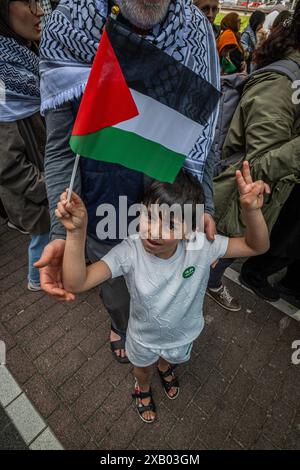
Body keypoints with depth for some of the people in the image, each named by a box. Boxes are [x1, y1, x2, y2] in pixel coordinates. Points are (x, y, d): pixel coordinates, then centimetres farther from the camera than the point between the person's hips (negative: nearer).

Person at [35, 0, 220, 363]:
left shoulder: (195, 31, -7)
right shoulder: (65, 29, -12)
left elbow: (202, 137, -4)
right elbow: (61, 148, -13)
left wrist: (204, 205, -15)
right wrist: (62, 232, -23)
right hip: (105, 214, -1)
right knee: (116, 290, 26)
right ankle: (120, 327, 66)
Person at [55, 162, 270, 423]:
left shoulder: (201, 246, -33)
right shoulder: (130, 251, -38)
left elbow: (257, 246, -25)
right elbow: (76, 283, -42)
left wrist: (252, 211, -45)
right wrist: (77, 233, -56)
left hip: (183, 333, 2)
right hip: (144, 336, -1)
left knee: (173, 358, 39)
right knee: (143, 368, 35)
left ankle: (165, 367, 77)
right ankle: (143, 388, 73)